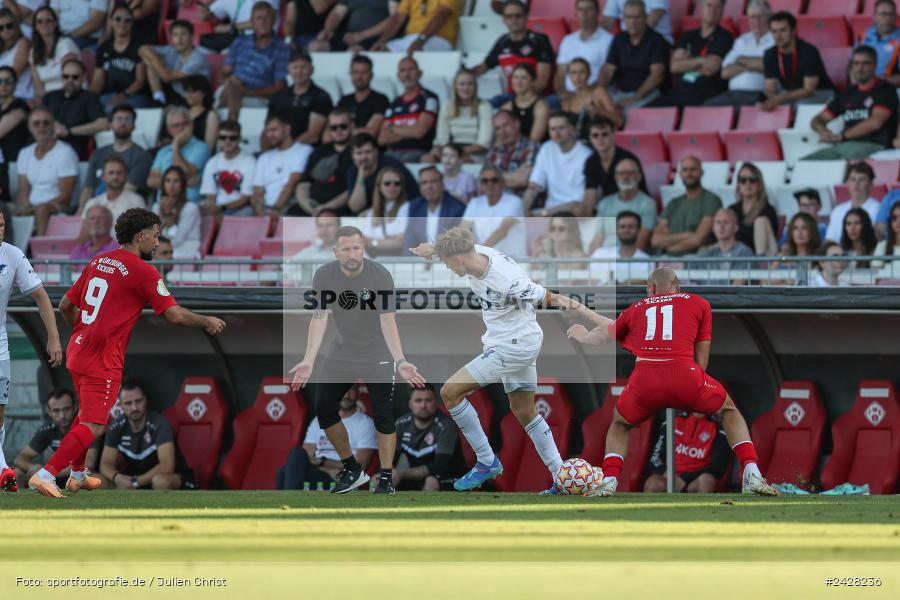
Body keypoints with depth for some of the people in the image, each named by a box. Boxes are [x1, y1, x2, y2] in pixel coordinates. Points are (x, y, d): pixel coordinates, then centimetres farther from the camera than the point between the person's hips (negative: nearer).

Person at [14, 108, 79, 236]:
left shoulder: (65, 152, -3)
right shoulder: (25, 154, 17)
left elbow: (65, 196, -8)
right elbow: (23, 193, 15)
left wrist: (34, 209, -17)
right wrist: (21, 208, -10)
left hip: (59, 208, -5)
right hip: (31, 208, 5)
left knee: (42, 210, -39)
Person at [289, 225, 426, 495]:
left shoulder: (380, 276, -23)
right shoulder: (324, 275, -15)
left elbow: (388, 321, -26)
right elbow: (319, 318, -18)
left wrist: (400, 361, -39)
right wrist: (309, 361, -29)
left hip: (377, 352, -4)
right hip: (343, 350, 4)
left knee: (383, 414, -11)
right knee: (324, 409, -1)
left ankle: (386, 480, -1)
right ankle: (352, 470, 16)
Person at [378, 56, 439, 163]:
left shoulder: (428, 98, 4)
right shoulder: (395, 104, 22)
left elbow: (419, 131, -7)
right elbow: (382, 139, 13)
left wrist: (393, 128, 9)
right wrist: (407, 132, -1)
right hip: (393, 153, 4)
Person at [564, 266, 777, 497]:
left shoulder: (637, 309, 26)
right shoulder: (699, 304, 22)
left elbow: (606, 334, 45)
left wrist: (584, 337, 67)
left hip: (644, 377, 1)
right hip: (685, 375, -1)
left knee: (619, 424, 31)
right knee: (728, 411, 26)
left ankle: (609, 480, 9)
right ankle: (752, 474, 7)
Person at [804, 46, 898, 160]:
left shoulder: (885, 90, 6)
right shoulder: (846, 94, 25)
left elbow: (875, 122, -9)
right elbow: (818, 120, 27)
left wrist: (842, 136, -3)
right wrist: (822, 131, 1)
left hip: (871, 145, -6)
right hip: (841, 146, 6)